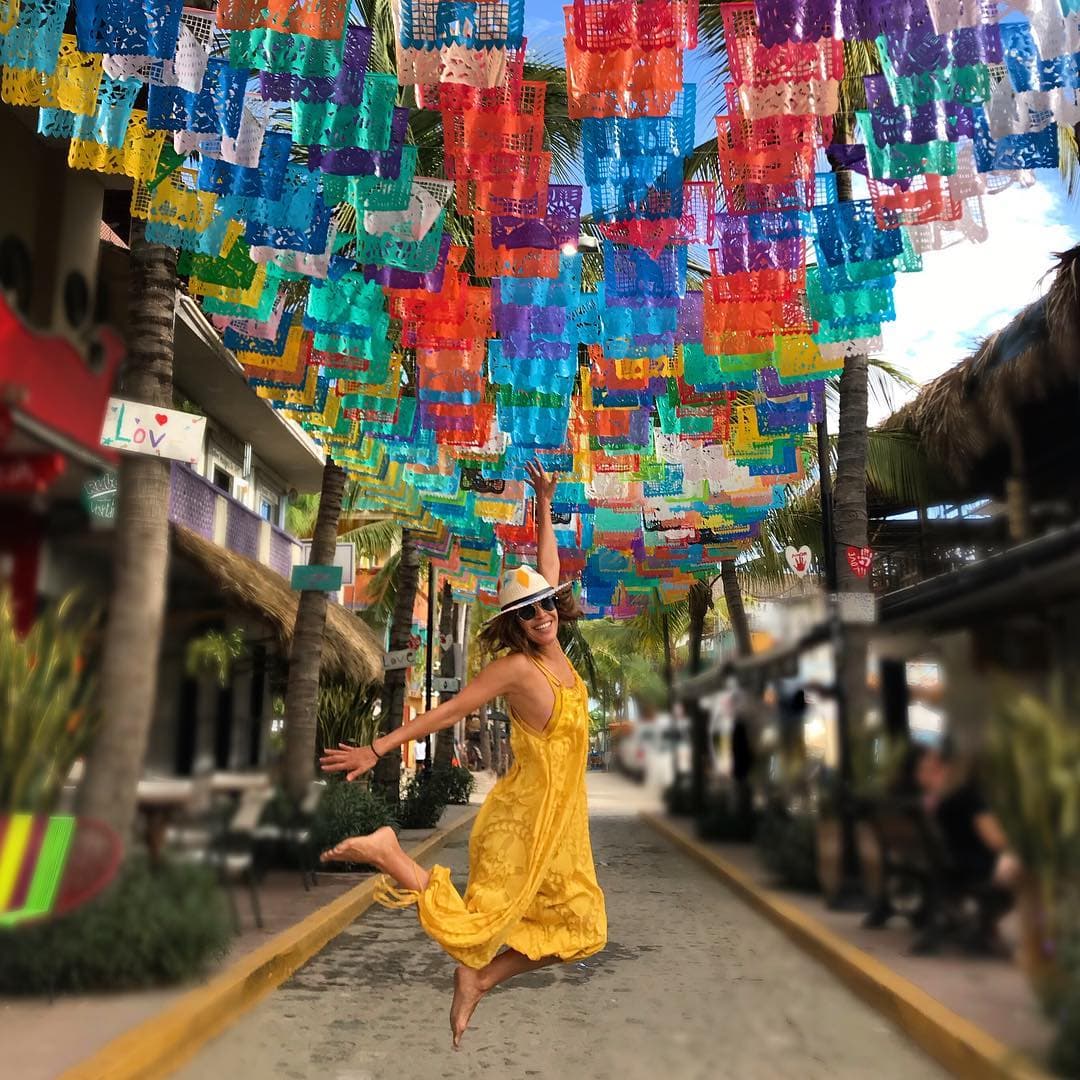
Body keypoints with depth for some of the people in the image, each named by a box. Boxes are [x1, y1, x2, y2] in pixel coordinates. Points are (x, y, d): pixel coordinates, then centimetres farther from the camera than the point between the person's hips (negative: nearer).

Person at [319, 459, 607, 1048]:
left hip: (561, 820, 8)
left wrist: (543, 504, 10)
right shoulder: (516, 666, -17)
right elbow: (446, 711, -16)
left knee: (580, 931, 13)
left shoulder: (553, 649, 2)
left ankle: (479, 980, 21)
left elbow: (547, 566, 10)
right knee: (473, 927, -5)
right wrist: (377, 749, -16)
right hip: (522, 815, -8)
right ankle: (388, 854, 7)